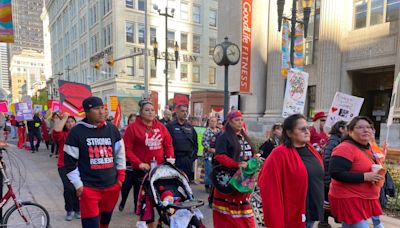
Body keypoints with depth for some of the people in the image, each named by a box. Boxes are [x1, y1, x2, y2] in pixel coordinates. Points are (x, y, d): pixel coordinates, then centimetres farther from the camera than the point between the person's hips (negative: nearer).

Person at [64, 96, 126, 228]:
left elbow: (120, 154, 12)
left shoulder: (112, 130, 4)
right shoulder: (77, 132, -7)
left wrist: (120, 176, 9)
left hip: (112, 186, 4)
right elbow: (70, 162, -3)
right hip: (89, 188, -4)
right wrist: (78, 185, -5)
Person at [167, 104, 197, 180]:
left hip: (188, 160, 5)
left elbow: (195, 142, 18)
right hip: (175, 159, -4)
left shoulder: (190, 127, 14)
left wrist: (194, 155, 9)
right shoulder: (170, 126, -3)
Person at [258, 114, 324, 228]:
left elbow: (316, 180, 15)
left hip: (311, 213, 8)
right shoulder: (280, 154, -19)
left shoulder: (311, 150, 6)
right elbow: (270, 190, -21)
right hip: (293, 217, -7)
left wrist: (318, 208, 16)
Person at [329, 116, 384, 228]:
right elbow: (336, 173, -27)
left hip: (365, 199, 9)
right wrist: (365, 177, -24)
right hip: (349, 199, -9)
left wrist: (376, 174, 6)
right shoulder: (345, 148, -19)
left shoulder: (368, 148, 12)